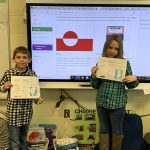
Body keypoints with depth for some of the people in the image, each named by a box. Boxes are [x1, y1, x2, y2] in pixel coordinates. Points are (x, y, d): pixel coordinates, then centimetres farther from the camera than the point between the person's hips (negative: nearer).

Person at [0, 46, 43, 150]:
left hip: (27, 111, 3)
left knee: (24, 138, 22)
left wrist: (37, 98, -8)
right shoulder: (9, 73, -10)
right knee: (14, 141, 7)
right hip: (13, 111, -3)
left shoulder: (32, 74, -3)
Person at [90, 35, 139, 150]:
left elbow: (130, 86, 0)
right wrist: (93, 75, -13)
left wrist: (134, 79, -20)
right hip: (101, 102, 3)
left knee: (116, 130, 13)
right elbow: (95, 86, 5)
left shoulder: (125, 63, -6)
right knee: (104, 129, 16)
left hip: (117, 103, -3)